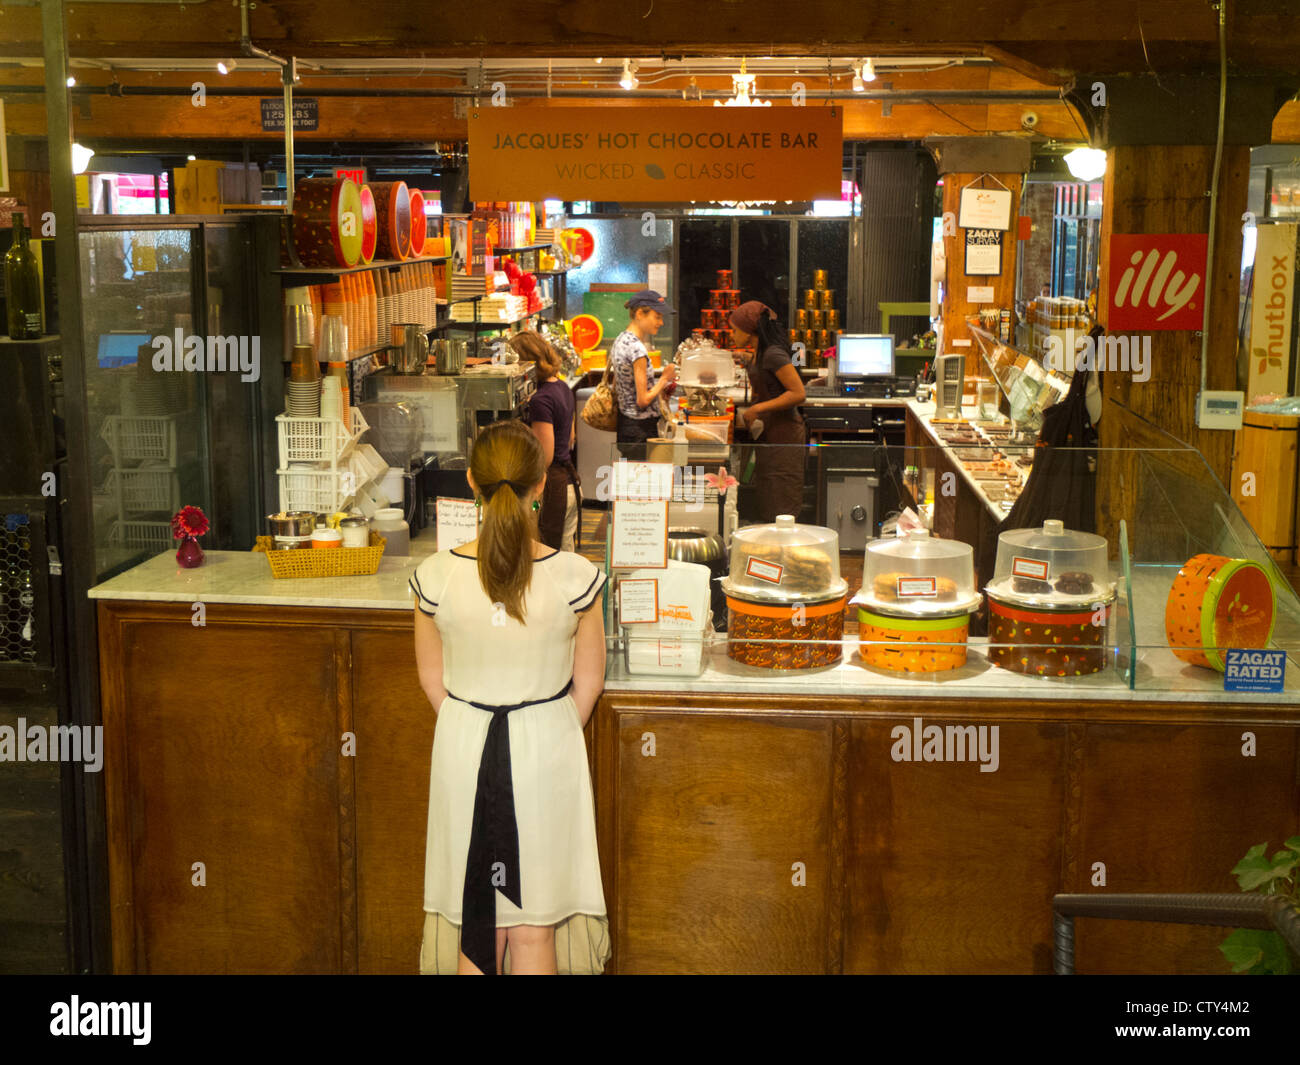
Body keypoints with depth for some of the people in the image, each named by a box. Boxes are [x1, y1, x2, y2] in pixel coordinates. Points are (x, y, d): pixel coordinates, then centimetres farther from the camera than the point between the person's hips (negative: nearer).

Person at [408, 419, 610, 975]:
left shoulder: (435, 576, -14)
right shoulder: (576, 577, -16)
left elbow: (432, 677, 0)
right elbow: (588, 680, -3)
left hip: (463, 748, 1)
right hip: (548, 746, -1)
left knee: (474, 920, 17)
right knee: (534, 929, 13)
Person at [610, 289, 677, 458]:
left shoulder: (620, 340, 9)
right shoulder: (637, 349, -20)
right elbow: (643, 400, -20)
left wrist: (660, 387, 14)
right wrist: (664, 378, -6)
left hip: (624, 423, 10)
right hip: (640, 430, -10)